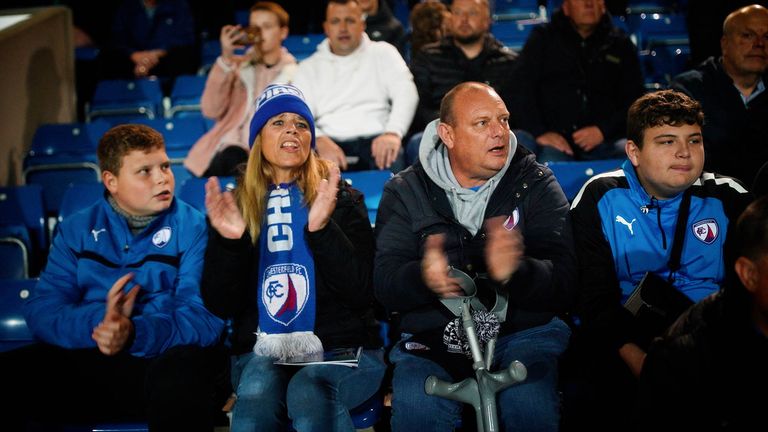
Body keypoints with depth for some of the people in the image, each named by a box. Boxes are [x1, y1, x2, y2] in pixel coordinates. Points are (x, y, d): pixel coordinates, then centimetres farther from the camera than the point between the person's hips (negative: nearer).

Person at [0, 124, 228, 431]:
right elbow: (42, 310, 0)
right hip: (85, 361, 3)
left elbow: (204, 317, -11)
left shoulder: (194, 228, 1)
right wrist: (98, 322, -20)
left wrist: (135, 333, -28)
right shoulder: (76, 230, 11)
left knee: (180, 371, -37)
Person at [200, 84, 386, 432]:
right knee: (255, 397, -34)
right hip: (261, 351, 1)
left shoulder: (343, 199, 8)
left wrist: (322, 229, -18)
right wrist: (228, 241, -13)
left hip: (341, 348, -1)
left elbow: (362, 294, -5)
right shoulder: (236, 204, 11)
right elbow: (220, 306, 4)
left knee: (308, 394, -34)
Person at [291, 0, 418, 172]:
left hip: (375, 139, 0)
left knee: (391, 160, -37)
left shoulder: (382, 53, 16)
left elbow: (406, 92, 1)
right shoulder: (309, 68, 17)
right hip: (331, 143, 0)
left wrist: (393, 132, -21)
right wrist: (320, 140, -20)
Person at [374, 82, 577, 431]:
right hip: (431, 340, 0)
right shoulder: (406, 191, 7)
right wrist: (424, 277, -28)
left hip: (522, 333, 0)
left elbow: (564, 284, -7)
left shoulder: (536, 184, 5)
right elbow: (385, 284, -3)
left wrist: (514, 273, -31)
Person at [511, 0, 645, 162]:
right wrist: (539, 132, -13)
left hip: (606, 141, 2)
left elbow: (636, 100, 12)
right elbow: (521, 91, 4)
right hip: (554, 139, -2)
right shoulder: (543, 39, 15)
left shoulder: (621, 45, 19)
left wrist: (603, 130, -7)